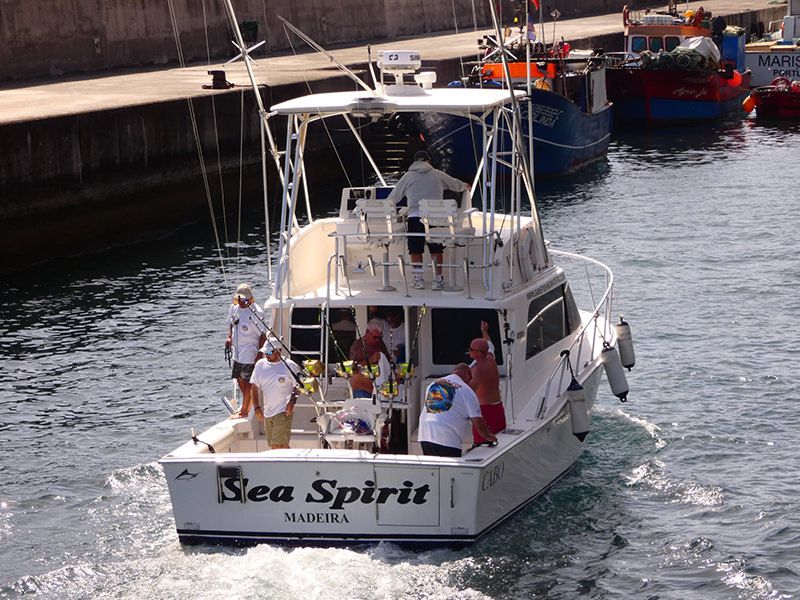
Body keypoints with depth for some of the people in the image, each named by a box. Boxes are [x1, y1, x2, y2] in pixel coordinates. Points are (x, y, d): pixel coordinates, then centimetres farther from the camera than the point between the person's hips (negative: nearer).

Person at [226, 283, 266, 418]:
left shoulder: (255, 313, -21)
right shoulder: (234, 308, 1)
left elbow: (263, 335, -17)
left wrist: (259, 355, -19)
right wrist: (229, 337, 2)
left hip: (249, 354, -8)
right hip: (238, 351, 8)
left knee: (247, 382, 2)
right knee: (239, 379, 19)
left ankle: (244, 411, 14)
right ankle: (247, 404, 37)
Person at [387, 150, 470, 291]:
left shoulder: (408, 176, 11)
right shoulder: (437, 175, 12)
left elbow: (393, 197, 17)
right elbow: (456, 184, 27)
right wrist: (465, 186, 50)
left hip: (414, 216, 0)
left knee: (415, 250, 7)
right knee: (436, 250, 6)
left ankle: (418, 279, 7)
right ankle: (438, 280, 7)